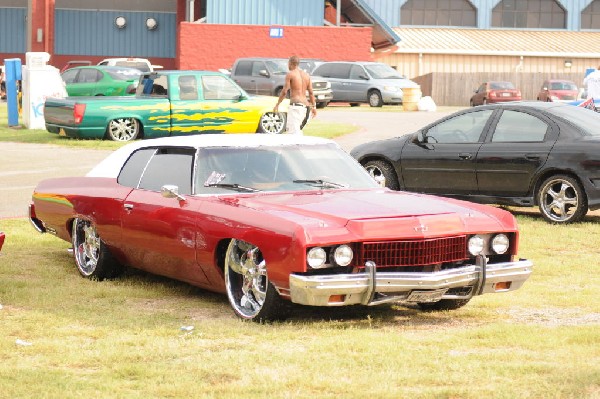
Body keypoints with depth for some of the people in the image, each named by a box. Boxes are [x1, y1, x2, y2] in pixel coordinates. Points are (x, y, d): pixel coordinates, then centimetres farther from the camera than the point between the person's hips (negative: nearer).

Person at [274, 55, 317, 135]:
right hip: (305, 106, 7)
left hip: (295, 105, -7)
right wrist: (314, 107, 18)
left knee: (293, 131, -11)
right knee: (297, 129, 20)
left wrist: (277, 104, 1)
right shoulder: (306, 75, 13)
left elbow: (284, 92, -7)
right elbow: (311, 93, 13)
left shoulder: (290, 74, -4)